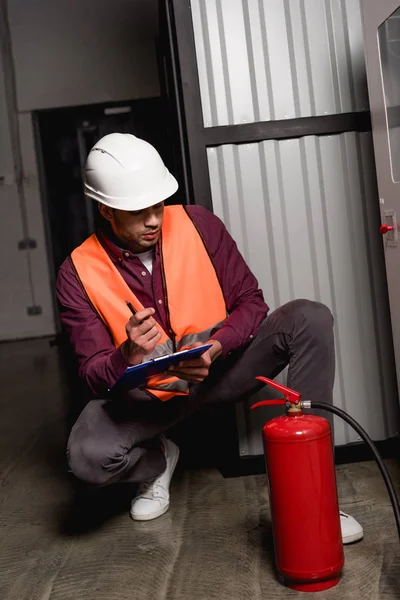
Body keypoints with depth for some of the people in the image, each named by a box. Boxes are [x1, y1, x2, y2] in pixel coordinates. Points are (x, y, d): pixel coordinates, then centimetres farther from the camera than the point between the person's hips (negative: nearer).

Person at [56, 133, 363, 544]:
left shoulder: (197, 224, -10)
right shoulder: (78, 274, -12)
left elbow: (251, 301, -6)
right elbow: (95, 377, -11)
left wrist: (215, 348, -26)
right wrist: (127, 356, -35)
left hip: (222, 368, 2)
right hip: (149, 393, -1)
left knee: (309, 318, -22)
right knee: (86, 456, -31)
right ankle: (157, 461, 9)